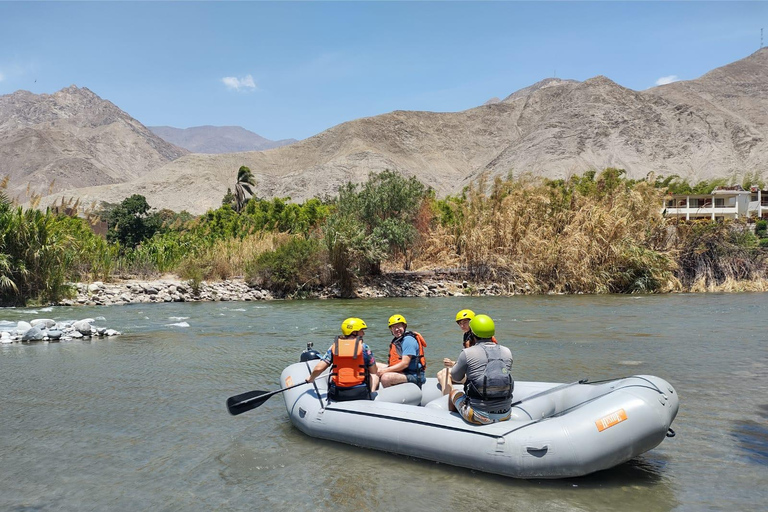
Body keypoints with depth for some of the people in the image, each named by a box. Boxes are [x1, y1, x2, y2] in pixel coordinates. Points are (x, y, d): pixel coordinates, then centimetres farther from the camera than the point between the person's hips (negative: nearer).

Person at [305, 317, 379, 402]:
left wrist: (310, 378, 21)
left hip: (337, 395, 3)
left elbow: (318, 368, 2)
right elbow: (373, 374, 3)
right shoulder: (364, 347, 2)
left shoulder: (334, 347, 6)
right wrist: (372, 393, 9)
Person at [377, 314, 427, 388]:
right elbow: (394, 363, 14)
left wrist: (385, 370, -18)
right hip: (400, 371, 10)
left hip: (412, 376, -10)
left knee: (386, 377, -32)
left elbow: (405, 364, -21)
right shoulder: (396, 340, 14)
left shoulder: (408, 340, -15)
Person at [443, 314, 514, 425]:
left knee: (454, 392, 25)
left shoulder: (468, 353, -9)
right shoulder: (507, 352, 3)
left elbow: (455, 378, 7)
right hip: (505, 415, 4)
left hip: (479, 416, -4)